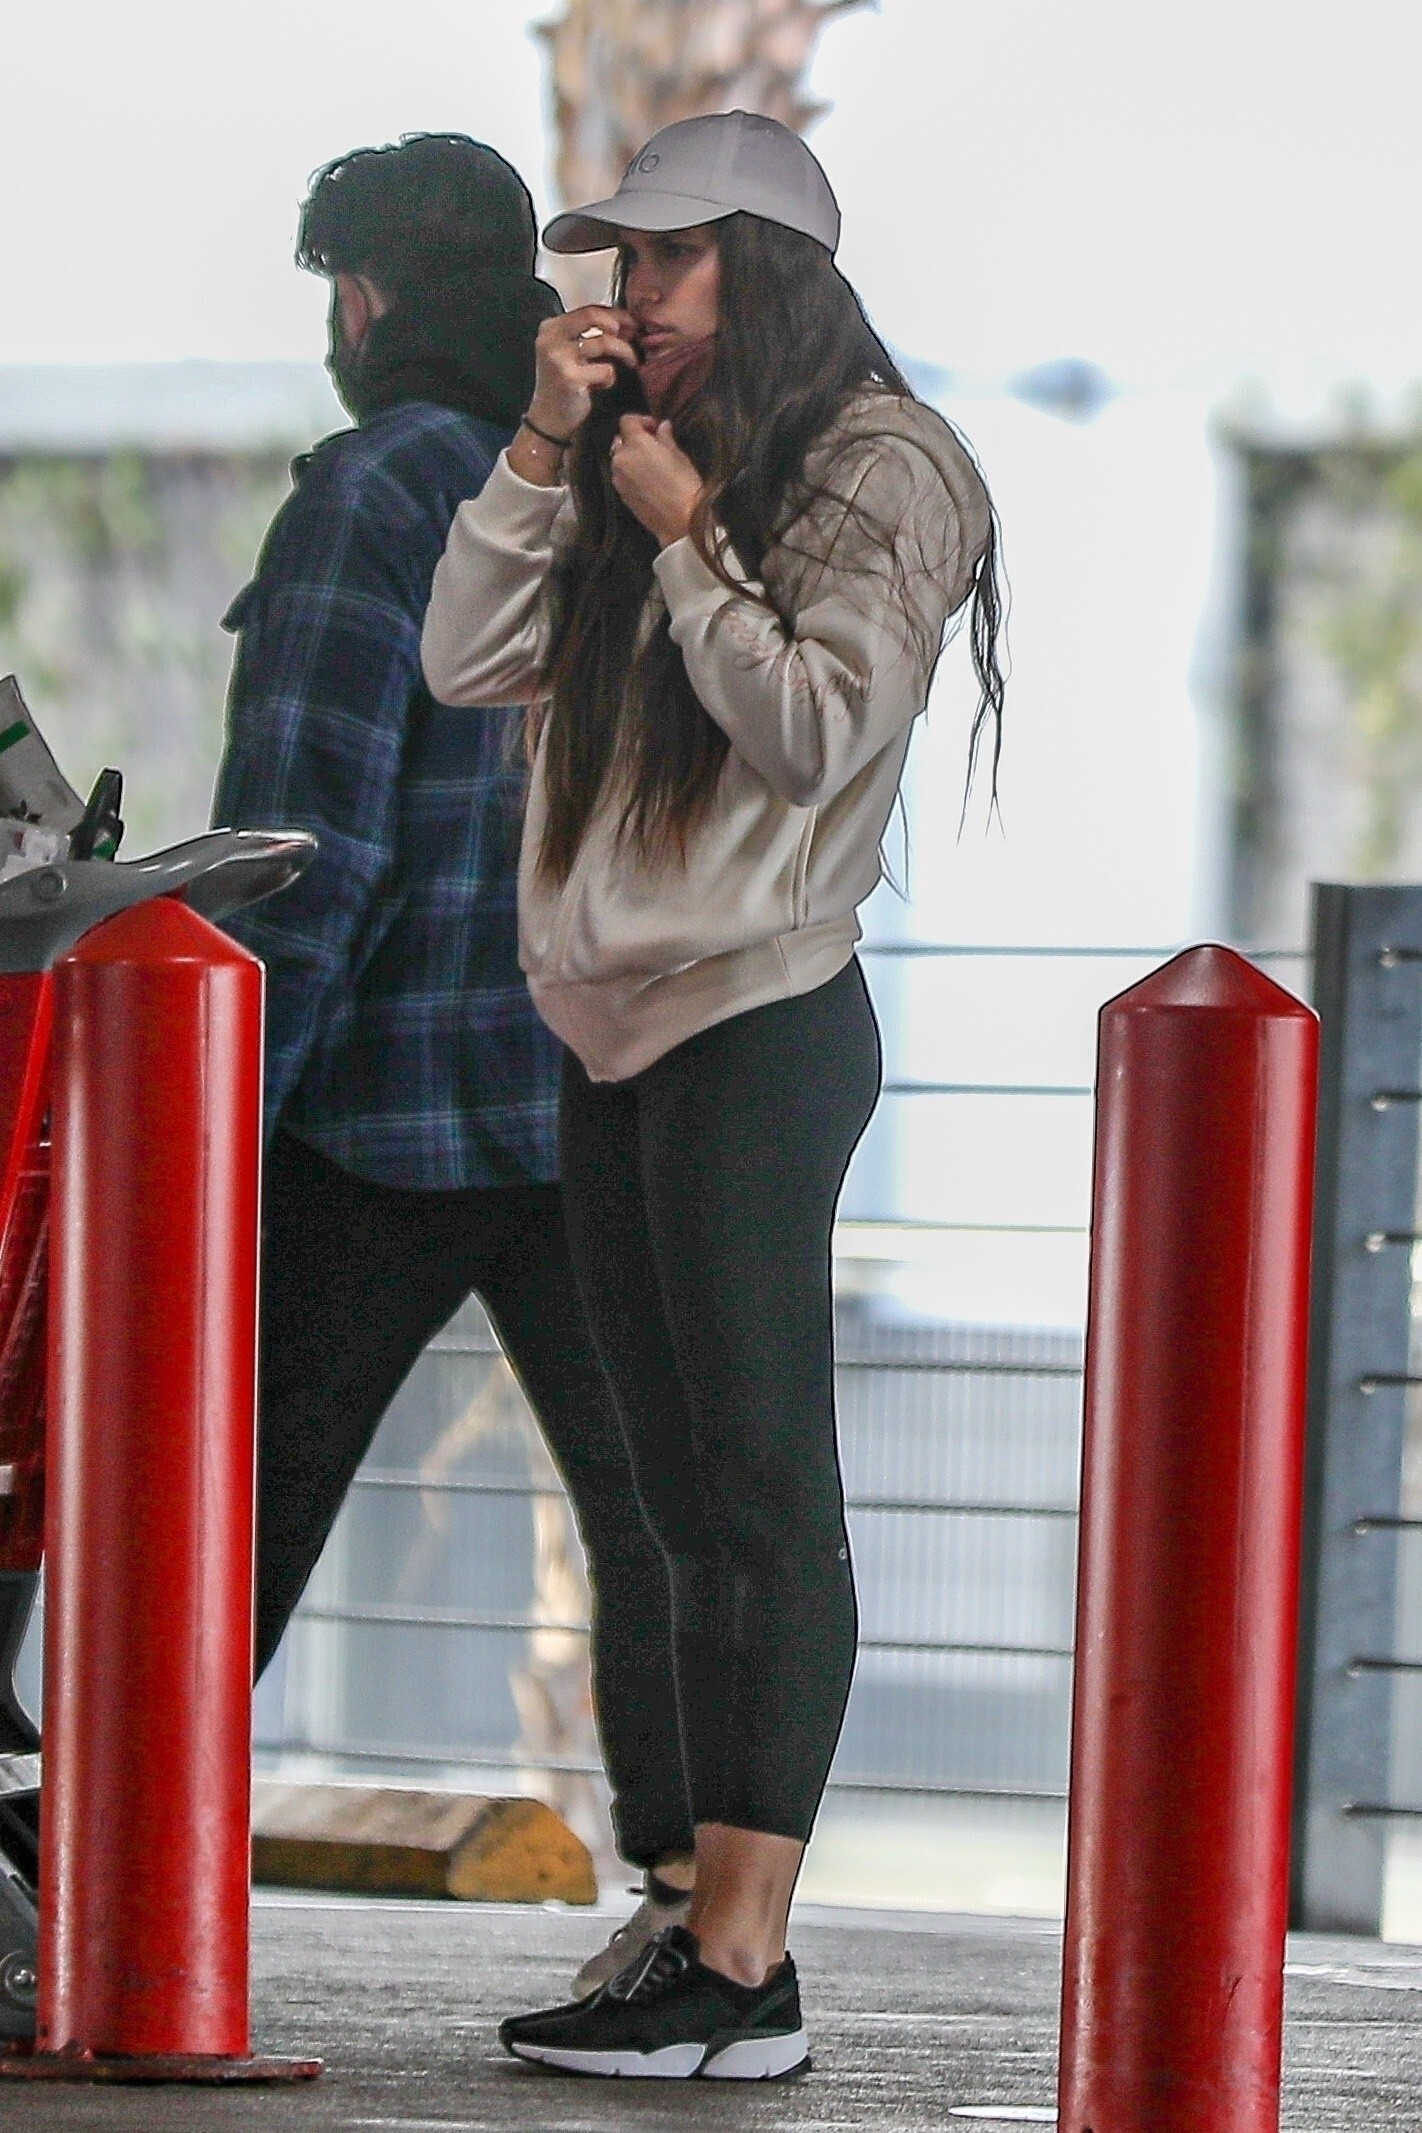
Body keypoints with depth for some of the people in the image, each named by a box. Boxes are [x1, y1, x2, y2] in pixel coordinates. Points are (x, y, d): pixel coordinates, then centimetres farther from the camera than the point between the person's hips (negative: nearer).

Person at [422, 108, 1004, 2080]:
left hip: (758, 1023, -8)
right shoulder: (642, 461, 18)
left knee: (764, 1497, -10)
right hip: (615, 1027, 8)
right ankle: (712, 1939, 8)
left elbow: (815, 731, -14)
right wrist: (550, 444, 1)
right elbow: (467, 663, 9)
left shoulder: (879, 468, -4)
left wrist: (686, 536, -8)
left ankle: (745, 1971, -13)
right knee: (692, 1509, 7)